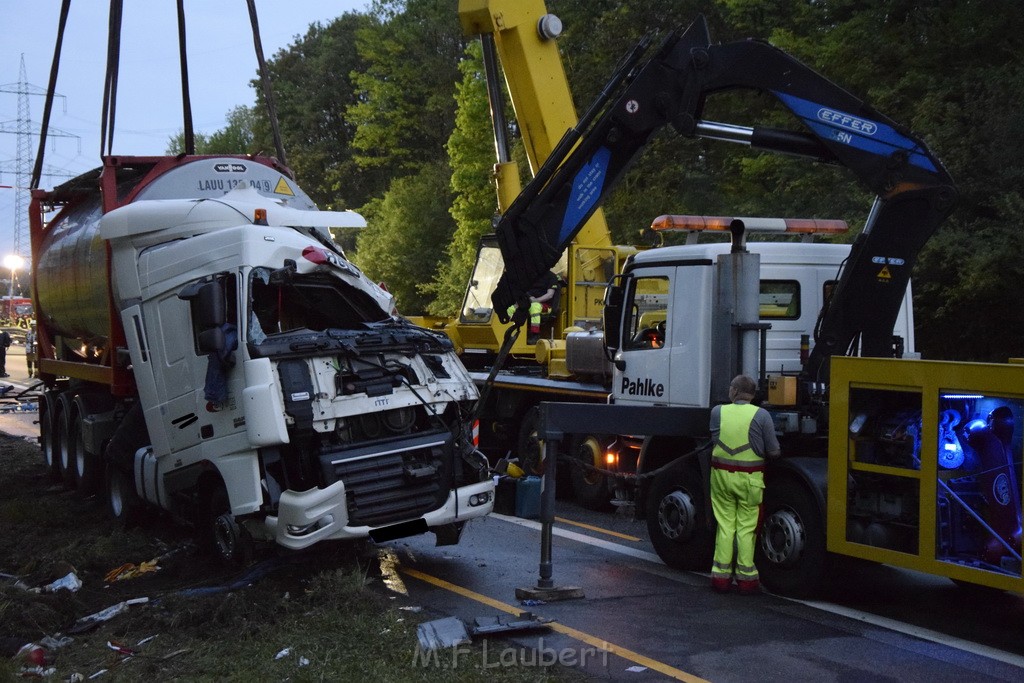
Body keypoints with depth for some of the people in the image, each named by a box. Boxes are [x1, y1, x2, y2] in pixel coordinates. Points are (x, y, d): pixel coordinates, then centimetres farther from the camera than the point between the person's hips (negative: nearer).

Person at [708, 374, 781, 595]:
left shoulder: (717, 411, 0)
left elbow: (713, 439, 8)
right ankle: (746, 577, 9)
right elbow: (774, 452, -5)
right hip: (749, 478, -2)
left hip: (721, 474, 2)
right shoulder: (761, 415, -7)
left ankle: (721, 575, 12)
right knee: (746, 528, 6)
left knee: (724, 525, 10)